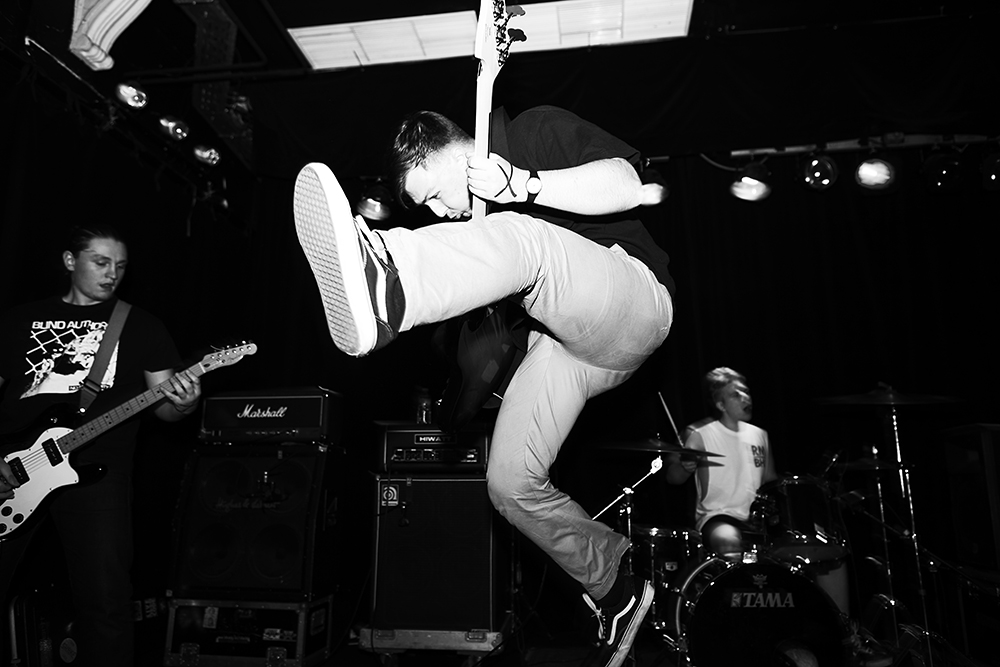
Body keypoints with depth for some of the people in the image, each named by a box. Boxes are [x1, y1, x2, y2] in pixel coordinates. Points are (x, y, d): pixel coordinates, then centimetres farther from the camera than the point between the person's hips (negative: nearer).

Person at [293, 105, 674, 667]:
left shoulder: (540, 131, 2)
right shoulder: (471, 212, 18)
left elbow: (627, 187, -14)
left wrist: (525, 185, -23)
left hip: (633, 303, -6)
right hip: (561, 340, 7)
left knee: (519, 238, -33)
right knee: (510, 484, -4)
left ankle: (388, 292, -61)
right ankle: (616, 590, 15)